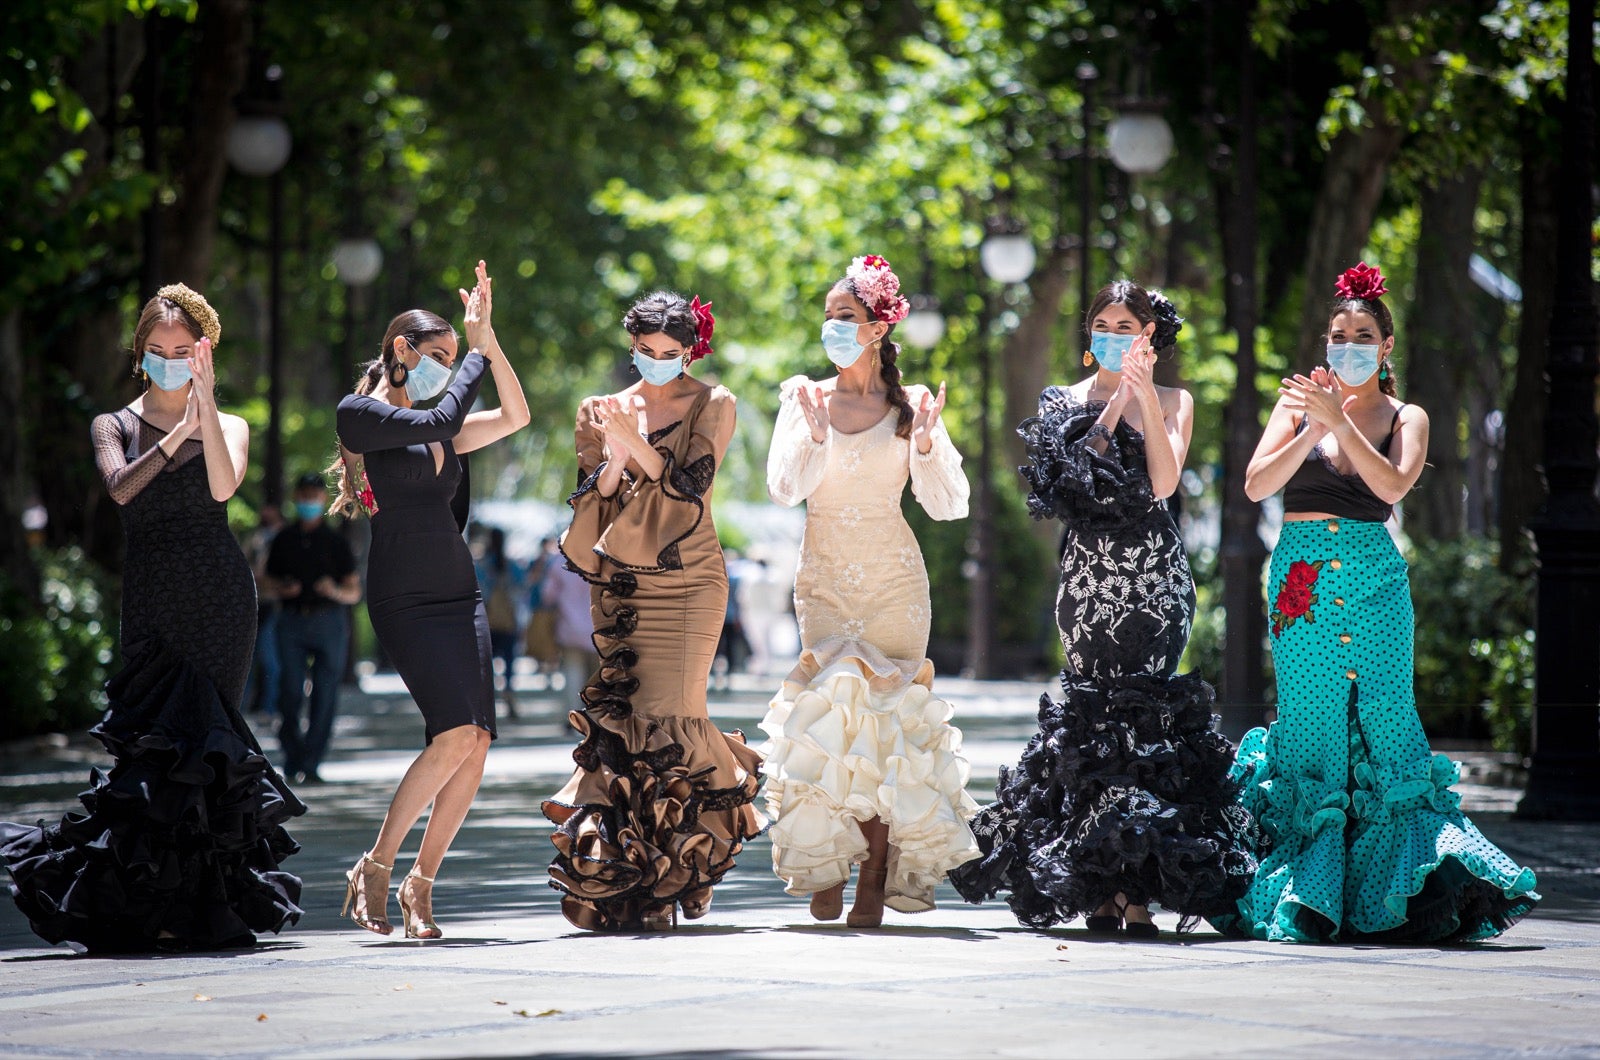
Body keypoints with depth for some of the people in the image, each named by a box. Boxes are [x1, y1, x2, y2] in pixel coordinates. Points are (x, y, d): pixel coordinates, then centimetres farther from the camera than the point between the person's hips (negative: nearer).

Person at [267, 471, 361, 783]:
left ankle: (310, 762, -1)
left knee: (325, 695, -5)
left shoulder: (335, 541, 8)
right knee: (290, 691, -9)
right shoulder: (284, 540, 12)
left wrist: (335, 592, -14)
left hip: (329, 620, -1)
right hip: (292, 620, 1)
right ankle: (292, 755, 4)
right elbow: (272, 585, 18)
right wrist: (283, 590, -5)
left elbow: (354, 593, 8)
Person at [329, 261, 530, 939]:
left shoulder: (437, 434, 20)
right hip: (404, 596, -7)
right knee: (455, 735, -20)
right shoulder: (359, 412, -1)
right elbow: (442, 420, -11)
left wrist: (489, 341, 10)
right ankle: (375, 869, -10)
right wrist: (476, 354, 3)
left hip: (460, 595, 7)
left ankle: (420, 884, 2)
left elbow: (515, 417, 18)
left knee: (476, 745, -5)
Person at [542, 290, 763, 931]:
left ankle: (654, 886, 0)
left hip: (687, 583, -3)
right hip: (621, 584, 3)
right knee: (627, 715, -8)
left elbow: (690, 487, -8)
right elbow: (590, 504, 8)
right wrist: (613, 458, -11)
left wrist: (633, 439, -17)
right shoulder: (604, 412, 13)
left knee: (668, 714, -13)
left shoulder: (712, 407, 4)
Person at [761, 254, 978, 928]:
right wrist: (814, 430, -16)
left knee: (890, 712, -7)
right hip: (824, 578, 1)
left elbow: (948, 505, -1)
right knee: (830, 709, -10)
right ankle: (827, 870, -1)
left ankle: (877, 880, -5)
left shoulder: (910, 406, 4)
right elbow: (784, 489, -4)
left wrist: (926, 441, -15)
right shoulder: (805, 400, 7)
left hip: (894, 579, -1)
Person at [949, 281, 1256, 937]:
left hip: (1155, 574, 0)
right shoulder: (1069, 402, 11)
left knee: (1146, 714, -7)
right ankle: (1100, 889, -3)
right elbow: (1069, 477, -6)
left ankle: (1137, 888, -8)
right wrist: (1114, 405, -7)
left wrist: (1147, 398, -9)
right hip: (1089, 571, 0)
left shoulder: (1173, 403, 10)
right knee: (1093, 715, -6)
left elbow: (1162, 482, -5)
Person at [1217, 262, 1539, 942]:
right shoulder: (1299, 403, 9)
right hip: (1301, 580, 1)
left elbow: (1392, 485, -12)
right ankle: (1307, 899, 5)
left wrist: (1339, 419, -16)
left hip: (1375, 583, -1)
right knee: (1310, 726, 1)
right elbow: (1256, 485, -2)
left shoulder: (1405, 419, 8)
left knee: (1384, 721, -5)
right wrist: (1313, 428, -13)